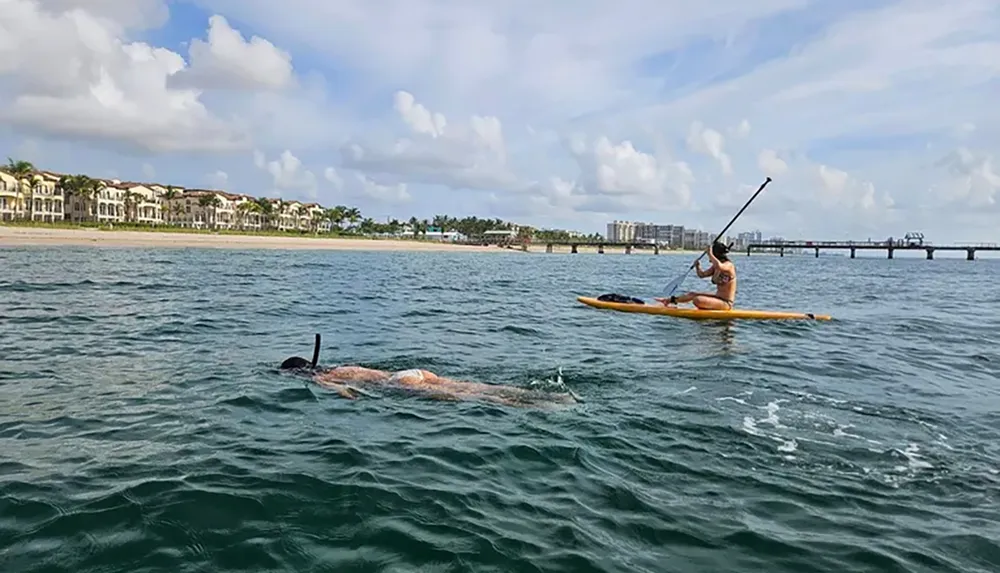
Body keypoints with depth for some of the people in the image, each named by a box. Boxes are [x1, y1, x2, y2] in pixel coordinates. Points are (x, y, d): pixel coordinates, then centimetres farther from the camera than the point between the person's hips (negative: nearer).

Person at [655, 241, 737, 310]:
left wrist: (710, 254, -28)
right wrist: (698, 267, -2)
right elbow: (702, 275, 18)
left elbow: (719, 266, -41)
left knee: (697, 300, -26)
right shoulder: (715, 267, 10)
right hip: (718, 297, 10)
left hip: (726, 303, -10)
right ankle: (669, 300, 24)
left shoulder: (729, 265, -17)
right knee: (692, 294, 16)